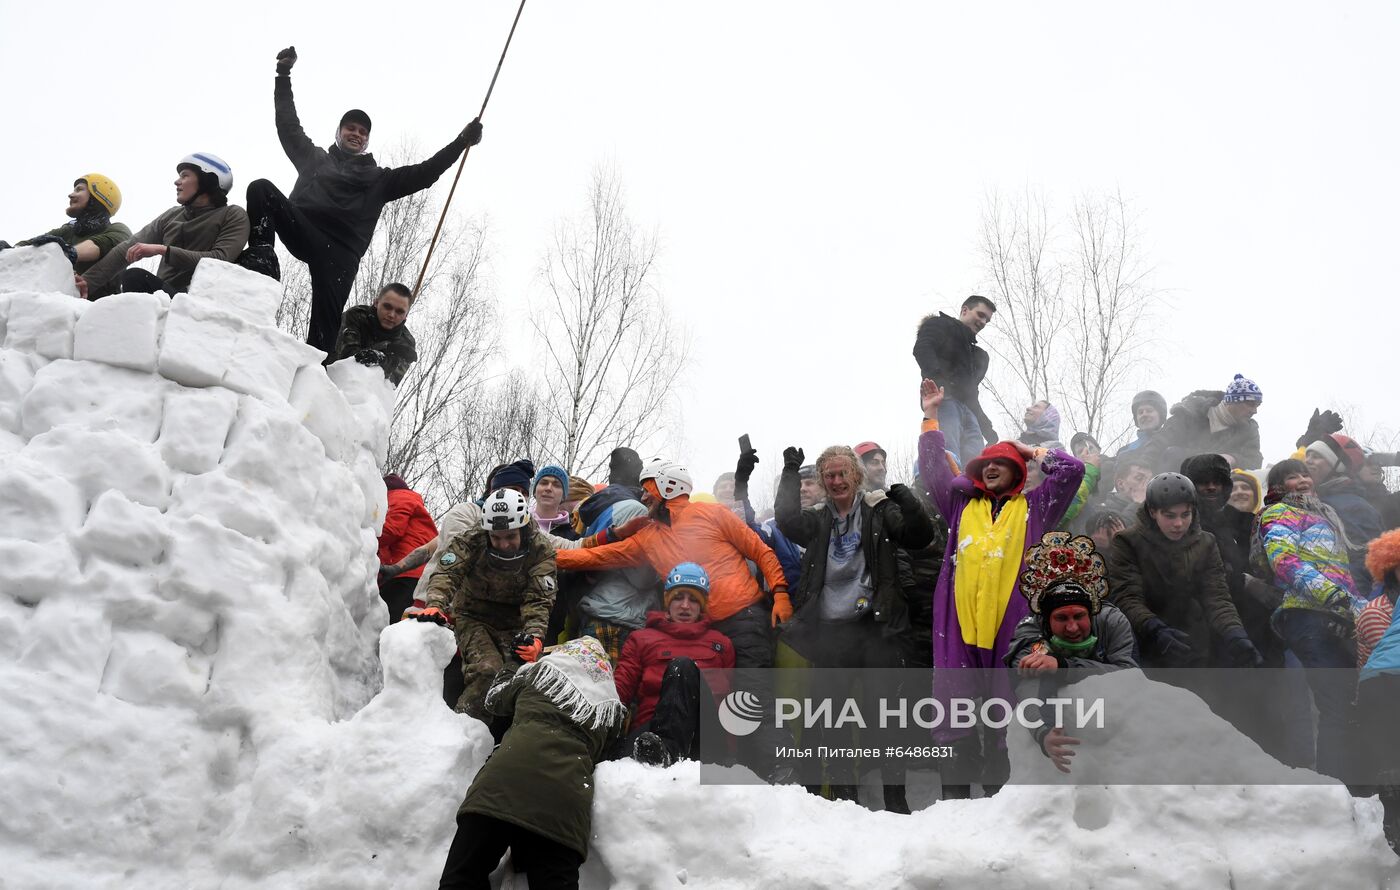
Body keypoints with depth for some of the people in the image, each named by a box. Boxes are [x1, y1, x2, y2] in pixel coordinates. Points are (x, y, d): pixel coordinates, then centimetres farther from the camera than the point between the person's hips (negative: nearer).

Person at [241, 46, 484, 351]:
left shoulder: (378, 178, 25)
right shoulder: (315, 157, 30)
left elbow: (423, 173, 18)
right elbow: (289, 125, 31)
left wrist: (462, 141, 9)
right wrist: (283, 76, 27)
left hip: (341, 250, -1)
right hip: (302, 228, 1)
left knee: (327, 316, -16)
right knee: (261, 188, -24)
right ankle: (262, 257, -29)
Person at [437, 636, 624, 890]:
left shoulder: (539, 672, 21)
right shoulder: (611, 709, 23)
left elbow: (495, 700, 37)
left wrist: (508, 672, 58)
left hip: (507, 778, -1)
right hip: (566, 801, 2)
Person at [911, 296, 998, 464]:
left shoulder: (977, 354, 36)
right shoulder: (939, 325, 15)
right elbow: (922, 349, -7)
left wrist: (985, 425, 20)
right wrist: (939, 379, -25)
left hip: (967, 408, 7)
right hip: (944, 399, -7)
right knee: (950, 462, -26)